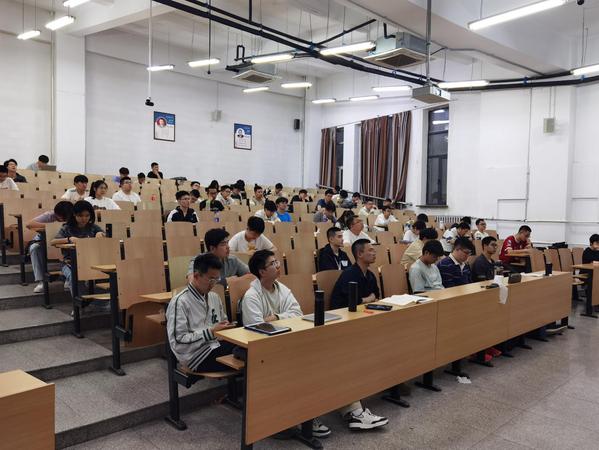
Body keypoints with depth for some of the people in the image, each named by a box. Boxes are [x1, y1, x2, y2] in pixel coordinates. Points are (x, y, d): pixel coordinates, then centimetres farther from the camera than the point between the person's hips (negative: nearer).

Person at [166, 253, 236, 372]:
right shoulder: (180, 302, -11)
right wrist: (211, 332, -19)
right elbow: (178, 342, -16)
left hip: (217, 345, 7)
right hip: (195, 355, -7)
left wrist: (227, 327, -1)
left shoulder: (214, 297, 12)